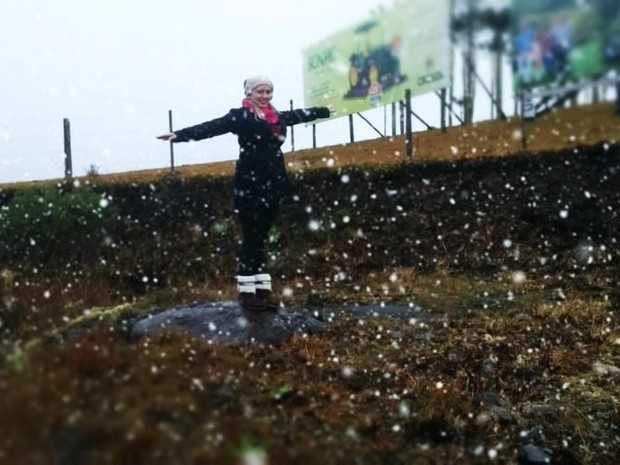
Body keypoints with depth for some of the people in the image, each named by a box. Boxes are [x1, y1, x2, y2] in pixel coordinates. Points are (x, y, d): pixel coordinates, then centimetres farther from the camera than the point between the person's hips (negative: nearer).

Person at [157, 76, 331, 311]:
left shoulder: (278, 116, 12)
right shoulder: (240, 116, -7)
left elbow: (302, 114, 29)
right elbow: (212, 127, -19)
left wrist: (326, 110, 43)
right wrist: (179, 135, -32)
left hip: (272, 185, 6)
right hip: (249, 186, -6)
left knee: (260, 238, 11)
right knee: (251, 238, -1)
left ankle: (263, 288, 16)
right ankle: (247, 291, 8)